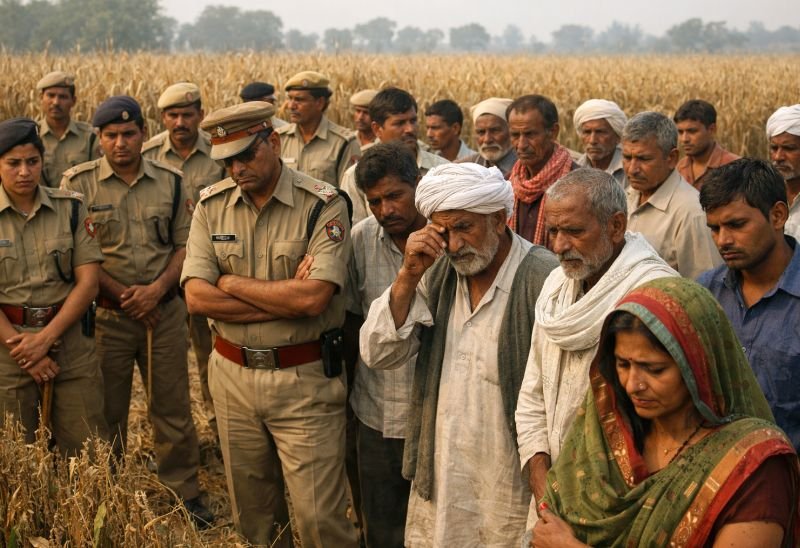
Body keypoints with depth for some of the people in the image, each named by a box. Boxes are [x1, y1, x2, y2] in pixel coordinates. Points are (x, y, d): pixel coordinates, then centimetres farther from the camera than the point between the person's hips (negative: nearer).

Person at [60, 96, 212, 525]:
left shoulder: (170, 181, 2)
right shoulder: (78, 183, -6)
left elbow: (186, 244, 4)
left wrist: (157, 288, -11)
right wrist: (122, 294, -12)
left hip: (164, 310, 2)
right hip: (106, 313, -2)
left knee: (173, 408, 9)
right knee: (107, 412, 11)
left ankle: (185, 493, 22)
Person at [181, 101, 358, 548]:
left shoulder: (323, 205, -12)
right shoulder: (212, 205, 1)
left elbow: (313, 297, -23)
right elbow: (197, 297, -8)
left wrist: (233, 283, -11)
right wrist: (287, 298, -16)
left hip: (305, 380, -4)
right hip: (233, 376, 5)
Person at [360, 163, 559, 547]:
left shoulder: (544, 279, -18)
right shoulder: (438, 273, 3)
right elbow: (377, 354, -1)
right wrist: (408, 275, -13)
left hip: (512, 490, -5)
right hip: (437, 481, 5)